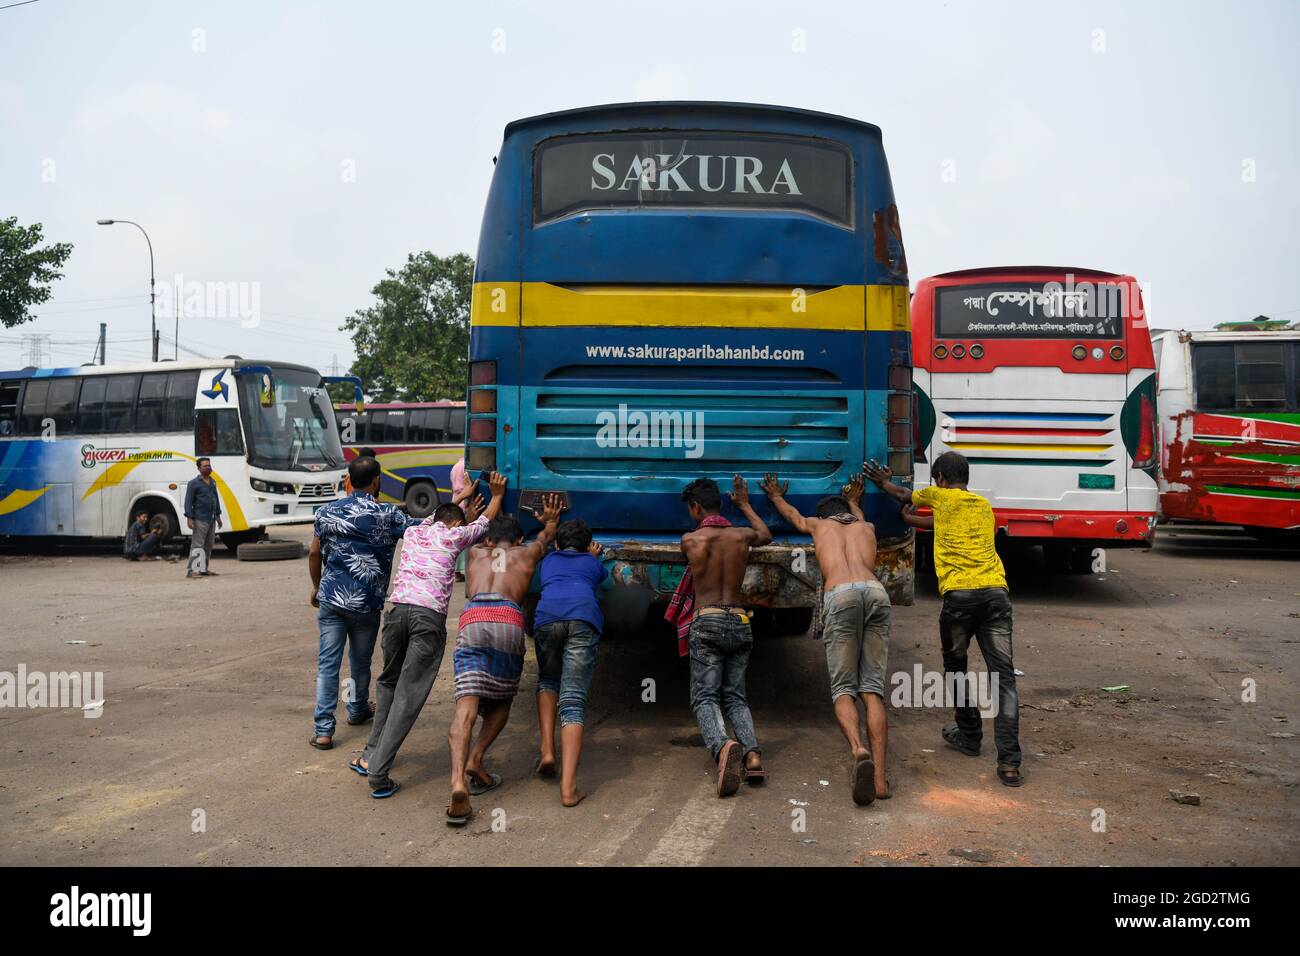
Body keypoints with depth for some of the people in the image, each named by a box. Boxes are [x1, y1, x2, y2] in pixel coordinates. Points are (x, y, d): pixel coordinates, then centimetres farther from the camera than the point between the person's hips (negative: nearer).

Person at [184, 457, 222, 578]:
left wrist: (218, 516, 21)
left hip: (212, 519, 8)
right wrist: (189, 518, -15)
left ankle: (204, 569, 19)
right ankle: (191, 570, -7)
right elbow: (188, 501, -8)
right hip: (200, 519, -8)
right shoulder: (194, 483, -6)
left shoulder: (212, 482, 16)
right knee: (197, 545, -9)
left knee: (209, 545, 11)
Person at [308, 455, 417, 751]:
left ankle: (324, 730, -2)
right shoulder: (386, 516, -6)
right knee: (360, 662, 19)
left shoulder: (328, 511, 4)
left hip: (331, 598, 2)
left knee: (328, 663, 3)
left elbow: (315, 554, 10)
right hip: (366, 603, -1)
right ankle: (358, 710, 41)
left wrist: (316, 587, 24)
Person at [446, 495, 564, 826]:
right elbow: (546, 535, 52)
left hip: (471, 621, 1)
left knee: (466, 706, -9)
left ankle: (458, 780, -29)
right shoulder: (527, 553, 29)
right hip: (508, 621, -1)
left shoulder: (476, 553, 33)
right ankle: (475, 760, 1)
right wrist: (551, 519, 72)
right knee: (502, 701, 20)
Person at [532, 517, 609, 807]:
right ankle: (568, 786, -17)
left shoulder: (548, 560, 36)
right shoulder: (593, 563, 33)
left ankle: (547, 749, 7)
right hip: (584, 617, -1)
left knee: (548, 681, 27)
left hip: (546, 617, 1)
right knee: (574, 700, -5)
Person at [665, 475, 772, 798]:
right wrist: (744, 504, 43)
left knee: (705, 698, -5)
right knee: (735, 697, 12)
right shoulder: (741, 535, 7)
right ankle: (753, 753, -12)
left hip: (707, 624, -4)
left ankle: (723, 746, -34)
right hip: (740, 623, 4)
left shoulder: (689, 540, -2)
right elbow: (766, 535, 32)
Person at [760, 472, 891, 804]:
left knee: (843, 689, 1)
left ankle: (858, 750, -28)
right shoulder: (866, 527, 35)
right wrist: (853, 500, 81)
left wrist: (776, 497, 74)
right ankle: (879, 776, -9)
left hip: (840, 594, -2)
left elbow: (793, 515, 55)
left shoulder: (818, 525, 31)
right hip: (876, 591, 2)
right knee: (873, 689, 3)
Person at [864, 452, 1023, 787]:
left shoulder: (940, 496, 11)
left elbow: (903, 495, 32)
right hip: (996, 592, 3)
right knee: (1003, 674, -1)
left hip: (960, 593, -3)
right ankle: (1009, 761, -8)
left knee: (955, 665, 20)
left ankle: (969, 736, 30)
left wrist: (882, 481, 50)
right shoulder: (984, 505, 24)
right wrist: (909, 518, 50)